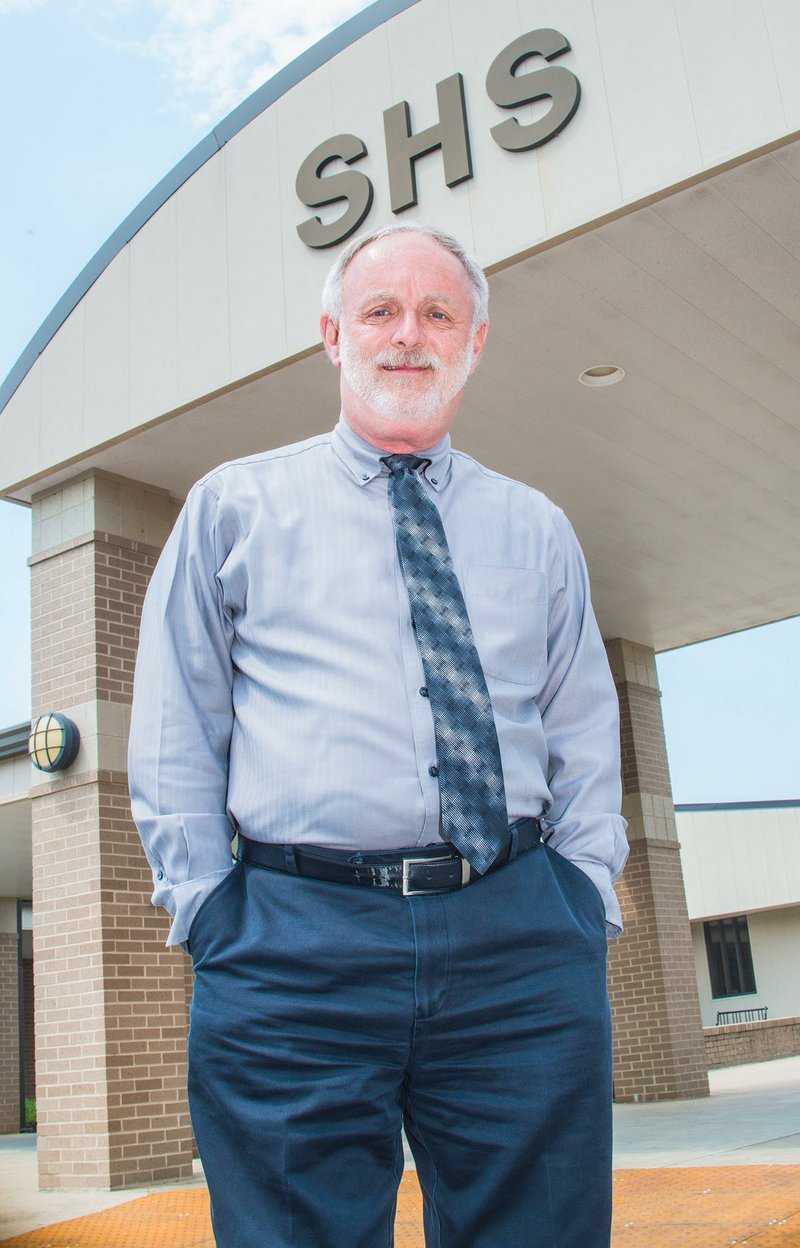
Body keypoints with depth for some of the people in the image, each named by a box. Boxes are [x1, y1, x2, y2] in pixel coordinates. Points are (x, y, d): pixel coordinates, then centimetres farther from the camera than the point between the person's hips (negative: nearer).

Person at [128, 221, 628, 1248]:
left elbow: (584, 735, 17)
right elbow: (174, 737, 9)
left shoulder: (536, 529, 17)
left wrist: (585, 893, 3)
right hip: (293, 949, -2)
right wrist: (206, 909, -1)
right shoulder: (235, 506, 11)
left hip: (521, 944, 2)